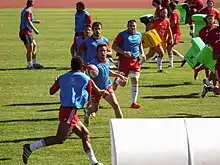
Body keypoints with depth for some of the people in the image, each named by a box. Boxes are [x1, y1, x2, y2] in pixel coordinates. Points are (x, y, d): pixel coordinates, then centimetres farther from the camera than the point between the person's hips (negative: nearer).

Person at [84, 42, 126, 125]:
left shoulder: (107, 61, 1)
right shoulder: (93, 63, -22)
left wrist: (119, 76, 19)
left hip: (107, 87, 5)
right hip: (96, 90, -4)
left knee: (115, 105, -12)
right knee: (94, 109, 14)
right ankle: (87, 111, 52)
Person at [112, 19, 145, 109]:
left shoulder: (139, 35, 10)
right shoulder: (122, 35, -6)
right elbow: (114, 46, -8)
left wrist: (142, 53, 9)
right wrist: (123, 52, -20)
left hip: (135, 60, 4)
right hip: (124, 59, -4)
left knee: (135, 81, -2)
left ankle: (134, 102, 4)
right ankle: (116, 82, 37)